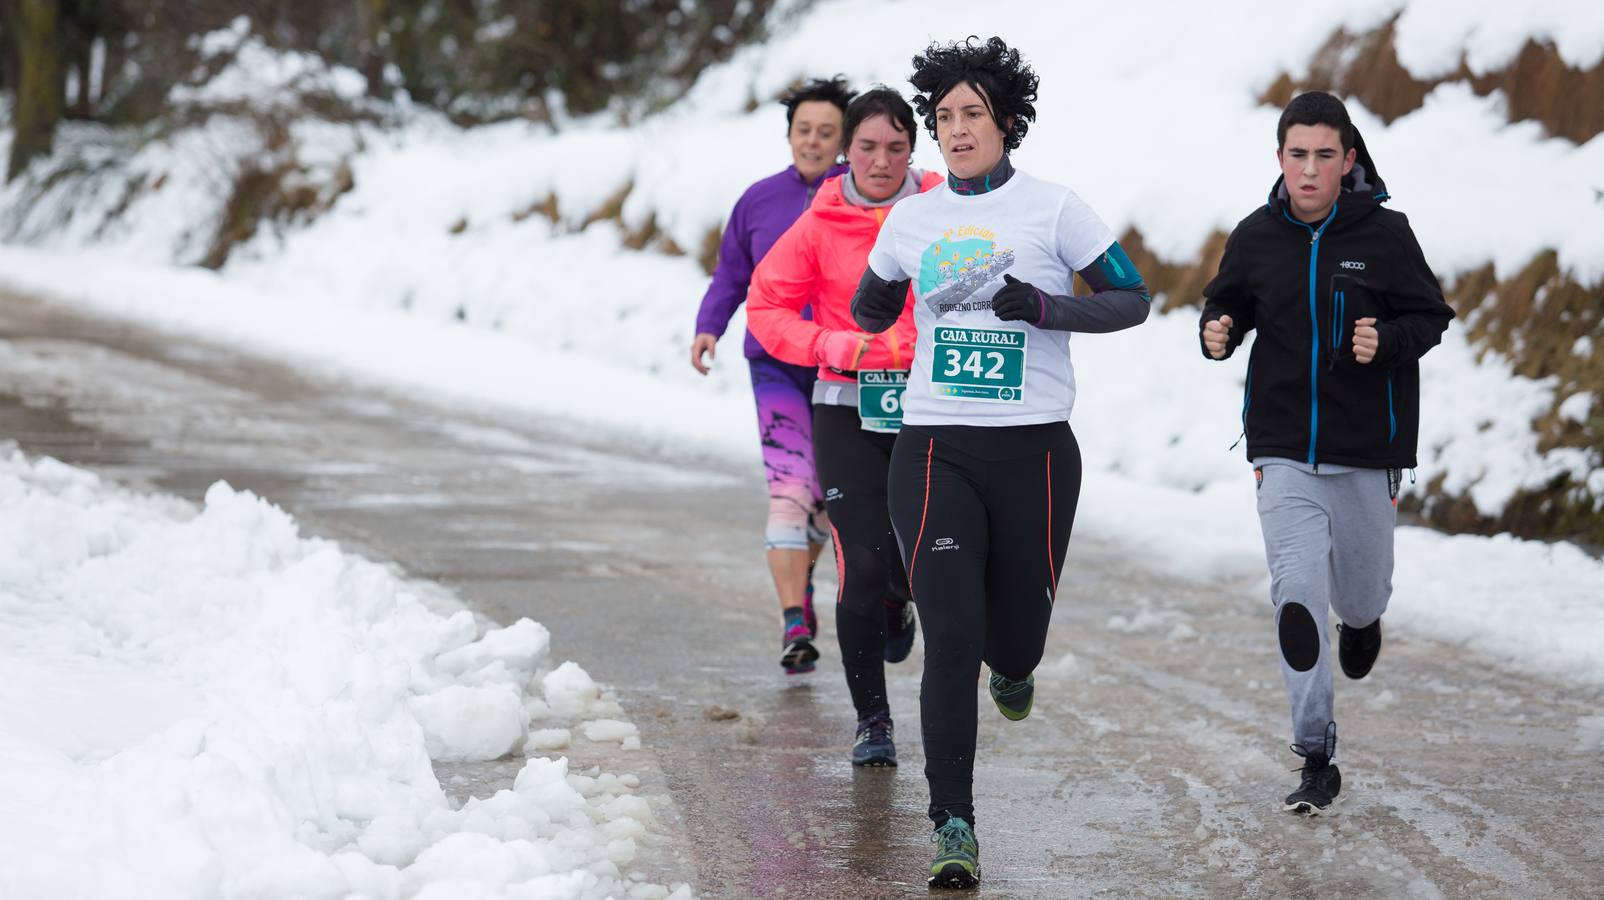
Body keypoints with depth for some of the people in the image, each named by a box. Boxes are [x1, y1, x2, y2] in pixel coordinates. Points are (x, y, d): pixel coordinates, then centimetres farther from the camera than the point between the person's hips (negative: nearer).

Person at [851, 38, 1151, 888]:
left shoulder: (1052, 207, -1)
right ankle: (953, 828, -7)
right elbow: (868, 312, 24)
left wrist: (1044, 308, -14)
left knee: (1015, 638, 9)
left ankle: (1012, 664, 49)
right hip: (934, 450, 1)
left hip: (1034, 450, -1)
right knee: (950, 639, -11)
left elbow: (1132, 299, 1)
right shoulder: (910, 219, 8)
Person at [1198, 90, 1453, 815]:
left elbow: (1430, 316, 0)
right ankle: (1316, 760, -6)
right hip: (1283, 450, 0)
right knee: (1296, 598, -11)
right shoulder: (1256, 237, 0)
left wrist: (1387, 341, -20)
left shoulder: (1384, 233, -5)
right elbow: (1228, 305, 13)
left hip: (1366, 453, 0)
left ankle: (1362, 620, 54)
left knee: (1360, 598, 13)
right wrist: (1217, 333, -9)